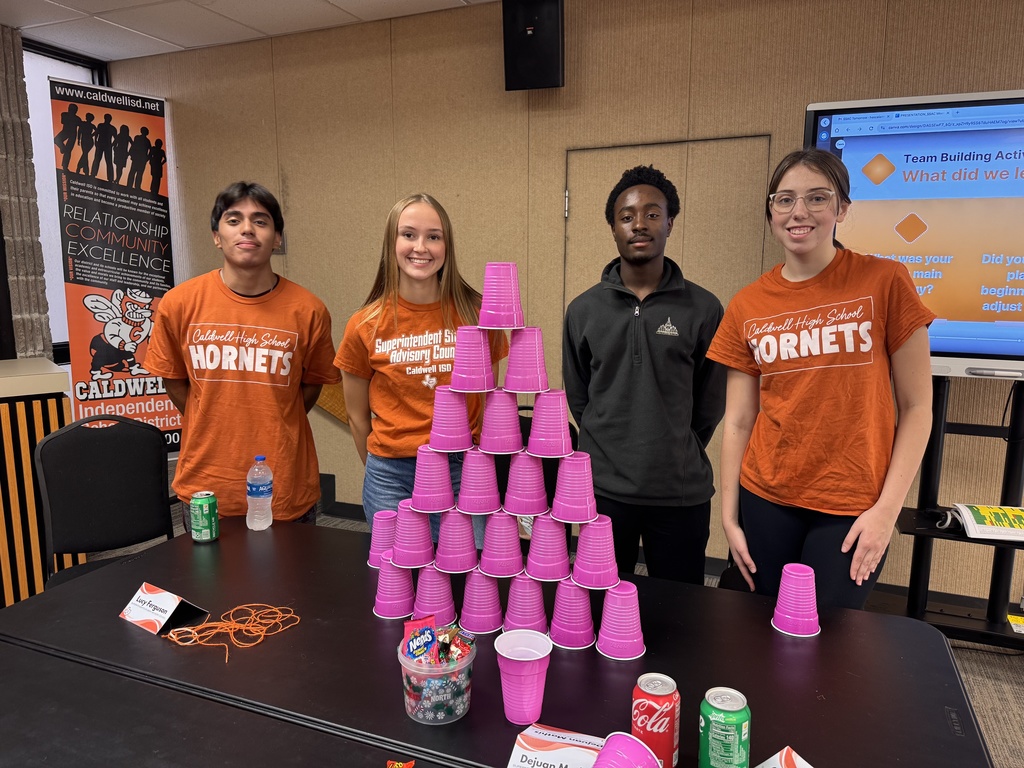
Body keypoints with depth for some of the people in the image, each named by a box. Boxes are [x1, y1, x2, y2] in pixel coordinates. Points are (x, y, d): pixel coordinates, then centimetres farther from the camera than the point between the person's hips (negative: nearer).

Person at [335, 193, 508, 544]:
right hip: (391, 479, 0)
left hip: (463, 474, 0)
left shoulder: (477, 314, -4)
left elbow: (487, 402, 7)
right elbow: (358, 418, 7)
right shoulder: (366, 325, -4)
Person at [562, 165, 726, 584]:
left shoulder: (703, 308, -4)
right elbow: (578, 398, 9)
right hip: (603, 489, 1)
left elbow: (711, 401, 4)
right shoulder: (583, 309, 2)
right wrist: (611, 450, 8)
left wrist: (676, 454, 7)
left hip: (682, 492, -1)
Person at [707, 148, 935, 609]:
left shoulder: (884, 283, -5)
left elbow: (916, 407, -3)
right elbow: (737, 422, 4)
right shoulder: (746, 307, 2)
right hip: (765, 501, 3)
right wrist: (729, 517, 2)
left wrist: (887, 508, -9)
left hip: (853, 509, -2)